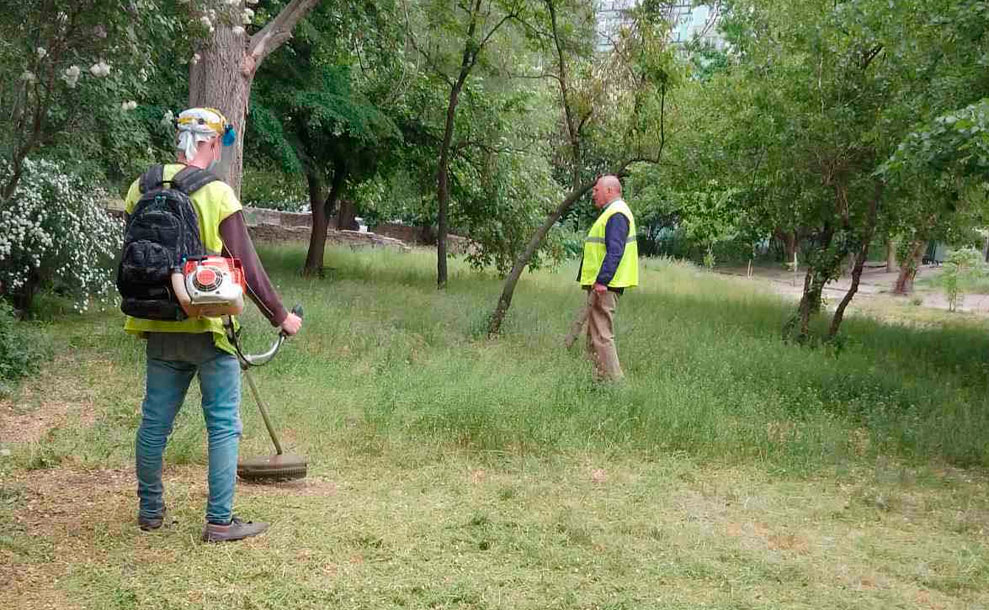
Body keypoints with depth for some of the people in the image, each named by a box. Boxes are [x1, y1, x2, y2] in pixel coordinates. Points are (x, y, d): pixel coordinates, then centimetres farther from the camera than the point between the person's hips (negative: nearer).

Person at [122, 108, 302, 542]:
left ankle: (150, 510, 28)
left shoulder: (141, 188, 4)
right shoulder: (217, 193, -11)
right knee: (224, 425, 4)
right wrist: (280, 316, -2)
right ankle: (220, 521, 6)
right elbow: (246, 264, -11)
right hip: (209, 327, -5)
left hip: (159, 327, 6)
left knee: (155, 420, 15)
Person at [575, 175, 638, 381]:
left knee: (601, 334, -9)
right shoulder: (612, 212, 20)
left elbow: (615, 251, -24)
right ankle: (603, 376, 21)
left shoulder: (616, 214, -14)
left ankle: (612, 378, -5)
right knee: (596, 334, 16)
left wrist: (602, 280, -28)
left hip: (605, 285, -11)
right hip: (602, 283, 11)